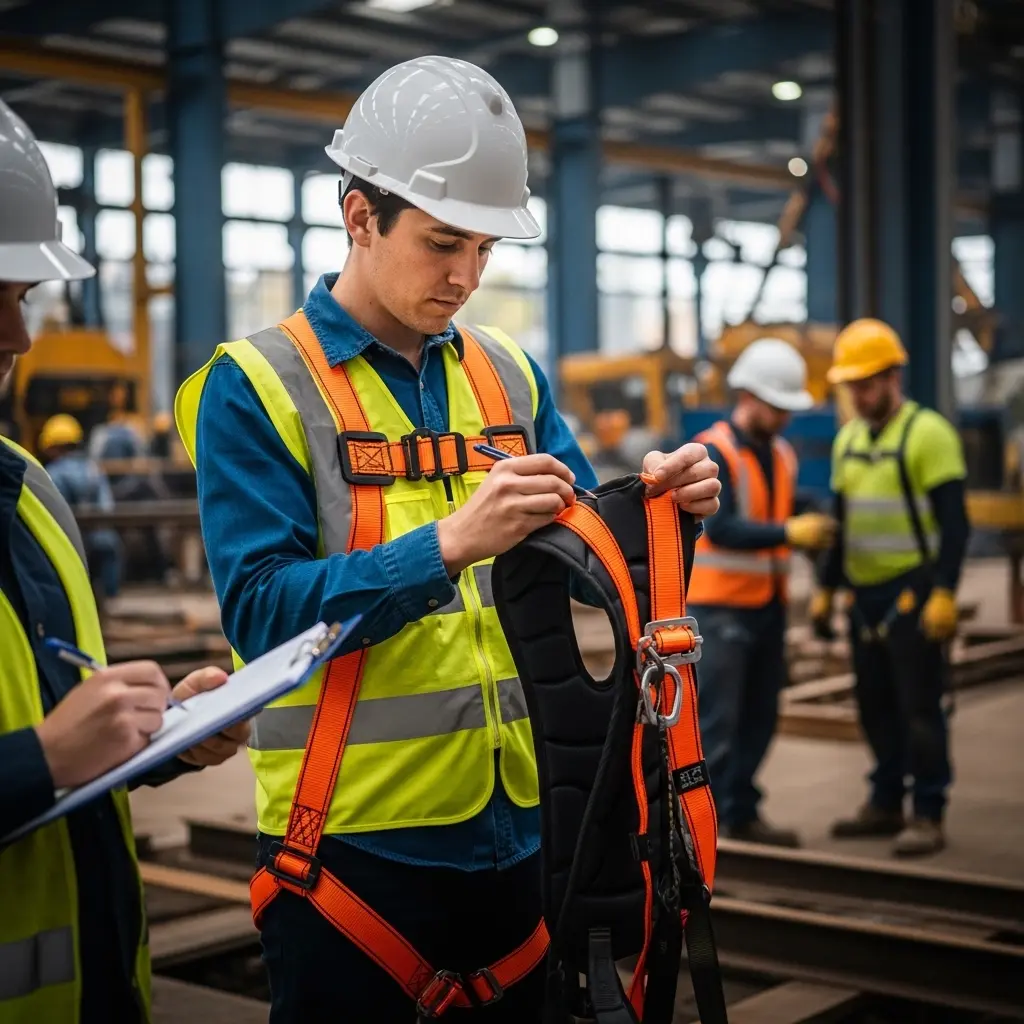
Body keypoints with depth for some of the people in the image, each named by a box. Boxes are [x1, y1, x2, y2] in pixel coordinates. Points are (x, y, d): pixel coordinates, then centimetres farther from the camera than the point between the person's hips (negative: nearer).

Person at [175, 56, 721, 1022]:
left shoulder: (509, 373, 8)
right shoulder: (257, 384, -9)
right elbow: (260, 608, -18)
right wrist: (449, 545, -29)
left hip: (513, 823, 5)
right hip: (352, 838, -5)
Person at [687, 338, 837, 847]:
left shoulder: (782, 454, 12)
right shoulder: (713, 452, -12)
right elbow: (719, 528, -23)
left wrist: (812, 531, -4)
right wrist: (788, 532, -31)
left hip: (768, 604, 8)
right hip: (720, 604, -8)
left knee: (759, 718, 11)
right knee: (716, 720, -7)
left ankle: (741, 813, 22)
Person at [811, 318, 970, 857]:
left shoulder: (928, 433, -9)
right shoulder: (848, 439, 13)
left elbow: (953, 523, -13)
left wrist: (944, 594, -20)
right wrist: (826, 590, 16)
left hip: (912, 593, -7)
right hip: (866, 592, 7)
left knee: (919, 706, -3)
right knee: (876, 705, 13)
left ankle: (928, 816, 5)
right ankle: (886, 804, 24)